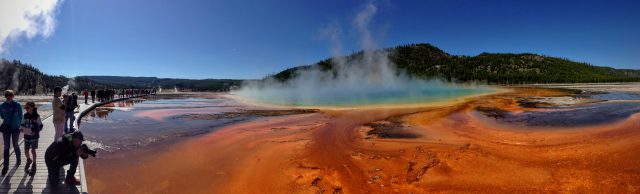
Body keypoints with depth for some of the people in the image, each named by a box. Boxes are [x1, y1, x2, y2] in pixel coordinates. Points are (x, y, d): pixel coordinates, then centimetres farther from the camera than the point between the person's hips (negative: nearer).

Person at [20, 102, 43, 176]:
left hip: (34, 136, -4)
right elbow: (23, 124, 11)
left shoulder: (36, 116, -11)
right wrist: (21, 128, -9)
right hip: (27, 136, 4)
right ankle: (29, 160, 37)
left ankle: (34, 164, 20)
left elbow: (40, 126, -7)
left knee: (33, 150, 4)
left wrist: (35, 131, -21)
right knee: (26, 151, 8)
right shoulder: (25, 116, 1)